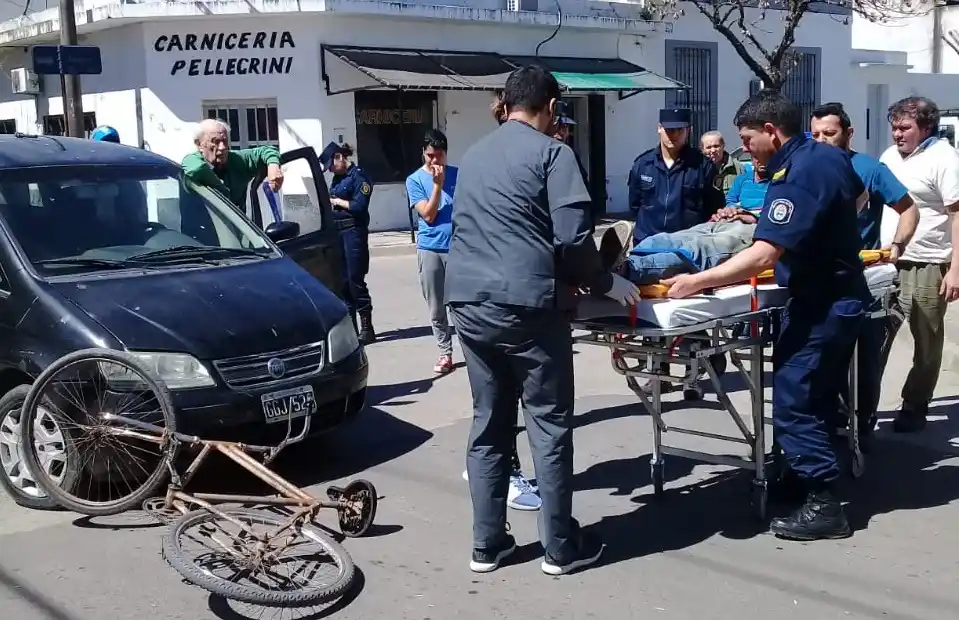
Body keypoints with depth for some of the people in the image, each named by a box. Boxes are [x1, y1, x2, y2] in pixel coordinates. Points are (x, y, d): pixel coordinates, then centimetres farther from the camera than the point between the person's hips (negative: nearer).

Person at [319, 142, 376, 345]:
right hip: (337, 231, 8)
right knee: (342, 279, 8)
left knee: (355, 279, -7)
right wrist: (327, 201, -1)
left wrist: (337, 201, -7)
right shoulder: (337, 178, 16)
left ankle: (367, 327, 0)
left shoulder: (359, 176, -8)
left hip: (354, 231, -8)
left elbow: (360, 206, -15)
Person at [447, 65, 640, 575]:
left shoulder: (473, 155, 19)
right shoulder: (551, 152, -2)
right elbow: (573, 238, -11)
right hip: (525, 305, -6)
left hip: (468, 302, 7)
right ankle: (560, 547, 11)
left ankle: (487, 544, 17)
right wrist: (604, 283, 6)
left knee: (487, 425, 12)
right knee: (549, 427, 3)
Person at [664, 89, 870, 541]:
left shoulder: (794, 179, -26)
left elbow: (763, 255, -35)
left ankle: (824, 505, -2)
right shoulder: (829, 155, 4)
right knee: (814, 394, 20)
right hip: (841, 296, 10)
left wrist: (697, 282, -35)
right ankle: (806, 471, 33)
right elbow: (859, 199, 25)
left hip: (820, 305, -10)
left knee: (794, 403, -7)